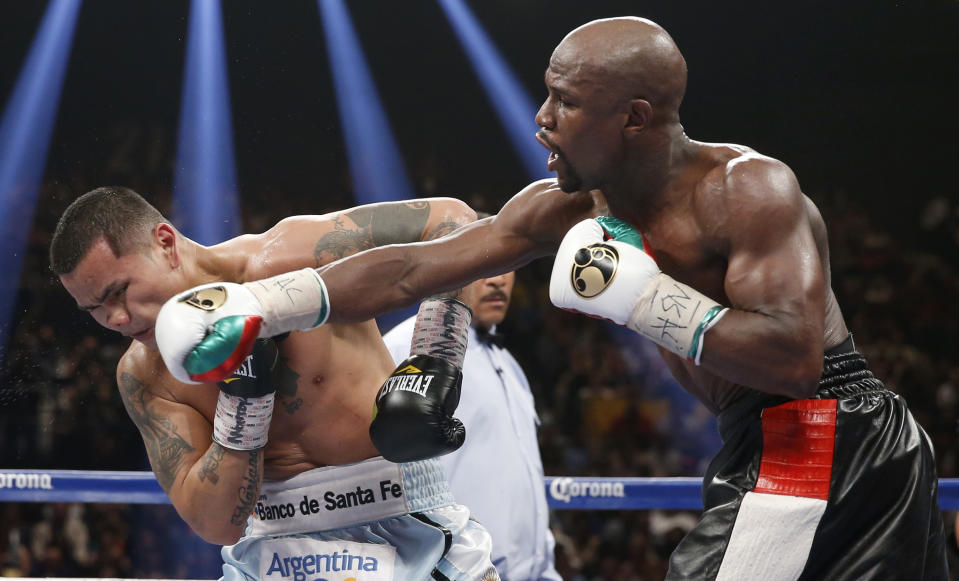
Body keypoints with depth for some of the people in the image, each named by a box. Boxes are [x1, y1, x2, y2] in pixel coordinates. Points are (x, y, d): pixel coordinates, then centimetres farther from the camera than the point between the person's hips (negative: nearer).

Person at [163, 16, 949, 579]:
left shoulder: (749, 190, -18)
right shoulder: (568, 207, 5)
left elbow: (794, 356, -28)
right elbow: (413, 270, 6)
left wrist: (638, 294, -26)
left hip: (823, 442, -9)